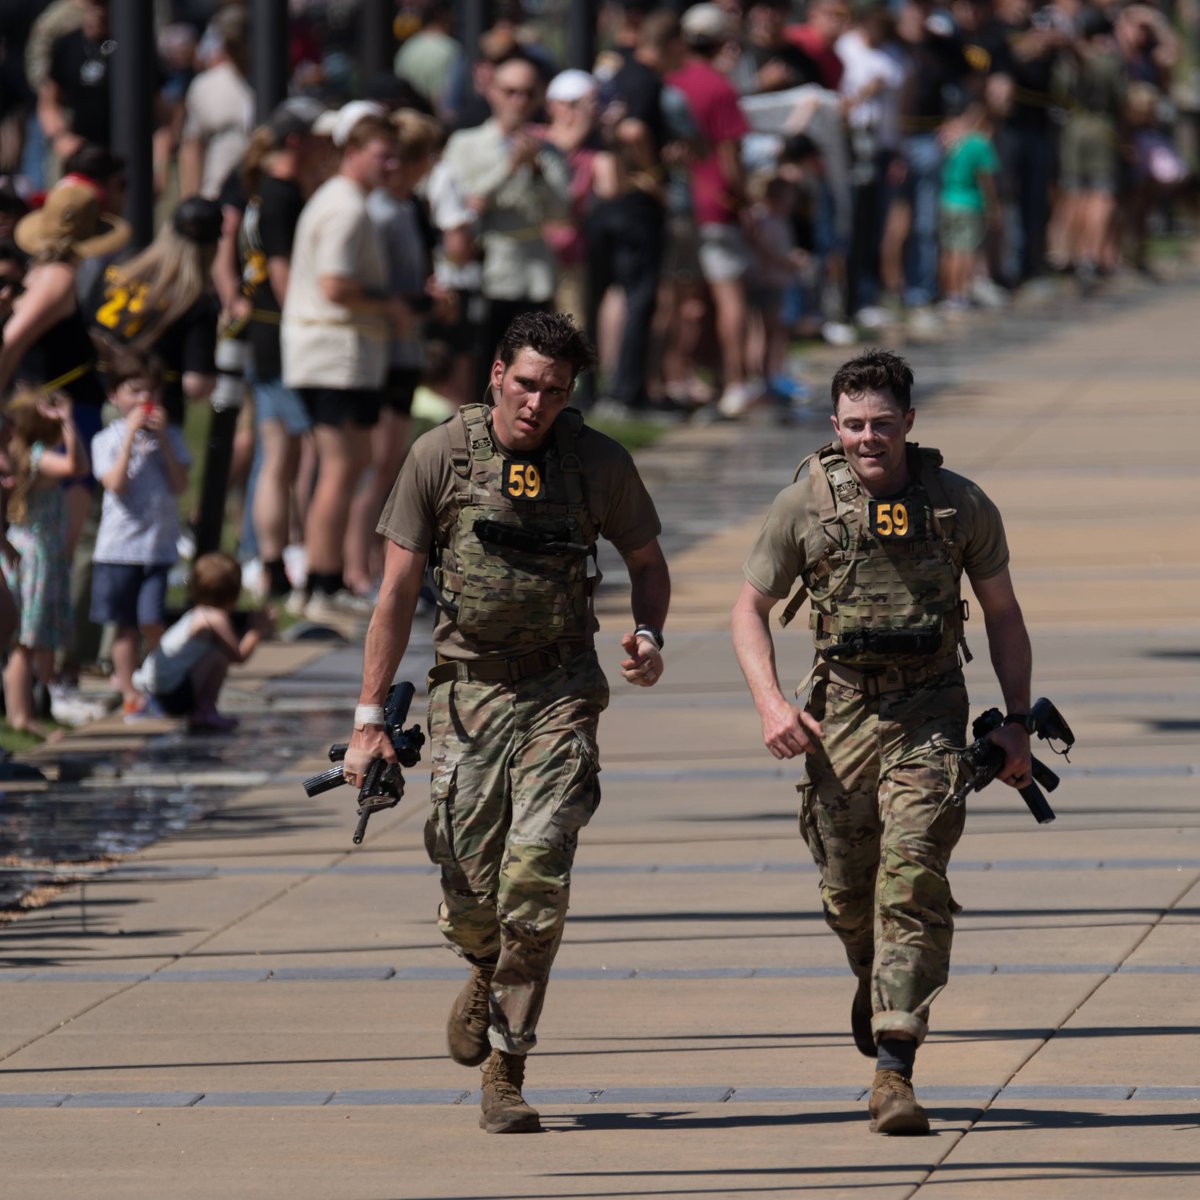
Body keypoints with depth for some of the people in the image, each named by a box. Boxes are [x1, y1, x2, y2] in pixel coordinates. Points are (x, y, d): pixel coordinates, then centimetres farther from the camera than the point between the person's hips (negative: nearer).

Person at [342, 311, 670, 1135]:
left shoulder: (599, 463, -2)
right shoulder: (441, 457, -4)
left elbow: (647, 560, 14)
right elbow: (398, 589, -1)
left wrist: (649, 633, -8)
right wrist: (370, 718, -3)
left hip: (561, 688, -1)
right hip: (469, 688, 1)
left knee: (536, 875, -15)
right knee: (471, 893, -1)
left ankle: (505, 1074, -7)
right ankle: (488, 973, 37)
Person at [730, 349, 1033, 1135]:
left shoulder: (960, 505, -3)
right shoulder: (806, 504, -4)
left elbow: (1003, 613, 9)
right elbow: (750, 609, 4)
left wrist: (1018, 723, 3)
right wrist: (770, 704, -11)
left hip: (929, 713, -1)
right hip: (840, 711, 1)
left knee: (913, 879, -15)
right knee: (847, 892, 8)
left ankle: (893, 1069, -17)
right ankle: (877, 982, 44)